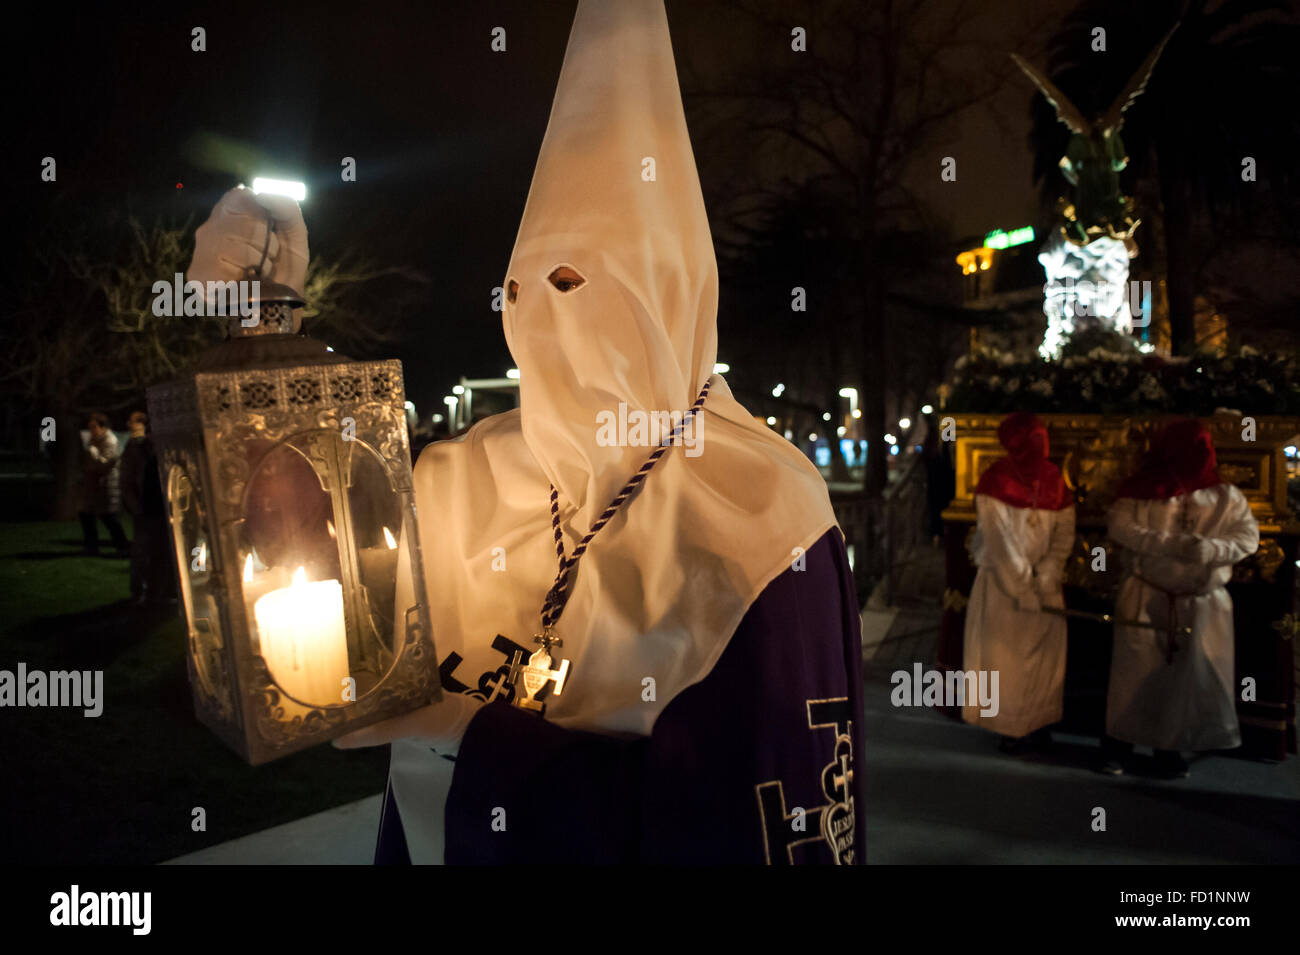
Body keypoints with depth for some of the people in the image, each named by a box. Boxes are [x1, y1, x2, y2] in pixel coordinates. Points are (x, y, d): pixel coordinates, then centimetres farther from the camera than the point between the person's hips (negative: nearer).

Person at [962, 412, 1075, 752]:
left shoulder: (1055, 481, -1)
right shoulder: (995, 483, -15)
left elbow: (1063, 537, -2)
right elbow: (999, 544, -18)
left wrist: (1043, 582, -12)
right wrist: (1023, 590, -19)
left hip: (1044, 581, 4)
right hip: (1002, 581, -4)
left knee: (1047, 654, 7)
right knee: (1006, 655, -1)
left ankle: (1038, 722, 20)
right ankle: (1010, 727, 10)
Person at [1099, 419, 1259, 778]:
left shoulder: (1225, 497, 3)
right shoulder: (1141, 490, -2)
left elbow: (1248, 538, -1)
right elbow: (1120, 527, -12)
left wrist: (1210, 549, -21)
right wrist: (1174, 544, -20)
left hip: (1200, 603, 2)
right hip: (1145, 597, -2)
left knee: (1189, 675, 5)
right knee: (1136, 670, 2)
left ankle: (1169, 746, 18)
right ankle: (1118, 741, 14)